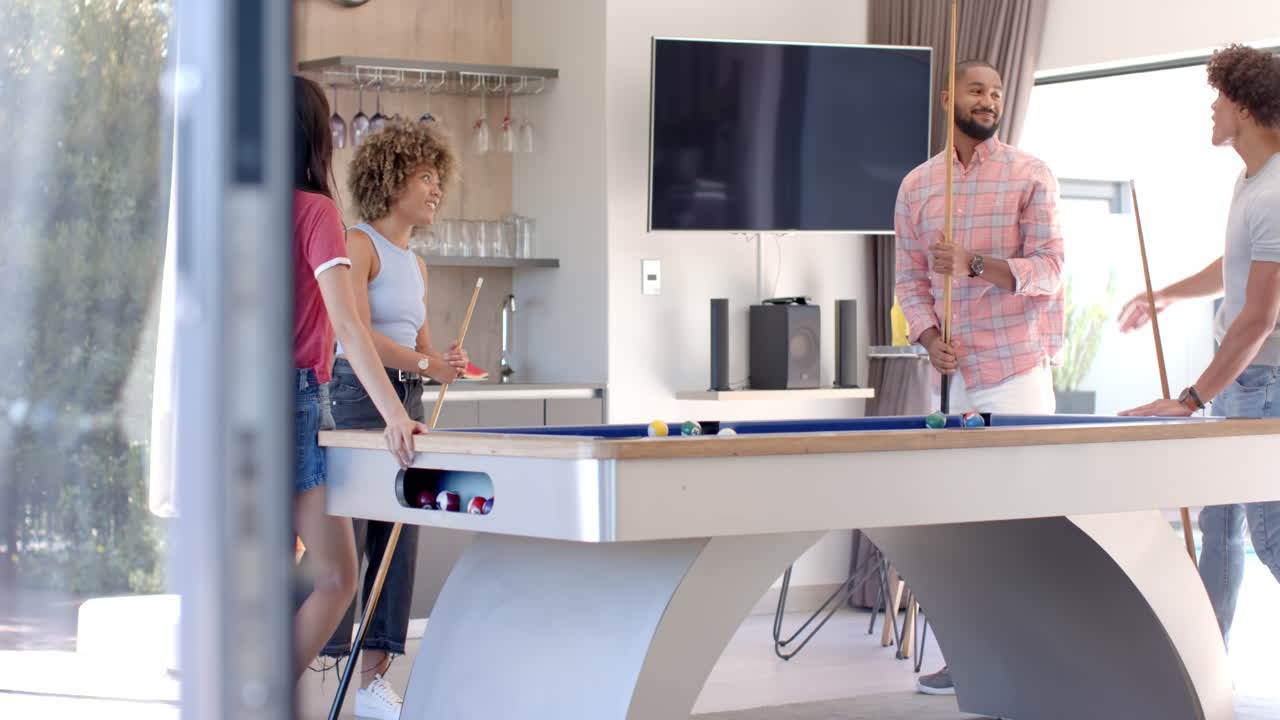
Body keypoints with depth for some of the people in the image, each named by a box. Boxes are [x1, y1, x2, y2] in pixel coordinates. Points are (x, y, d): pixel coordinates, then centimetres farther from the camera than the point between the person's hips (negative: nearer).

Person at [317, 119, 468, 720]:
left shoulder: (417, 265, 19)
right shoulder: (359, 243, -5)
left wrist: (445, 363, 1)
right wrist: (424, 362, -19)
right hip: (355, 397, -8)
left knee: (398, 541, 5)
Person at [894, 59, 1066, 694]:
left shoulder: (1031, 176, 0)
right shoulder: (917, 186, 11)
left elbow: (1047, 270, -7)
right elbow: (909, 279, 13)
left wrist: (976, 265, -21)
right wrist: (930, 339, -5)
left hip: (1018, 368, -4)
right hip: (953, 373, 4)